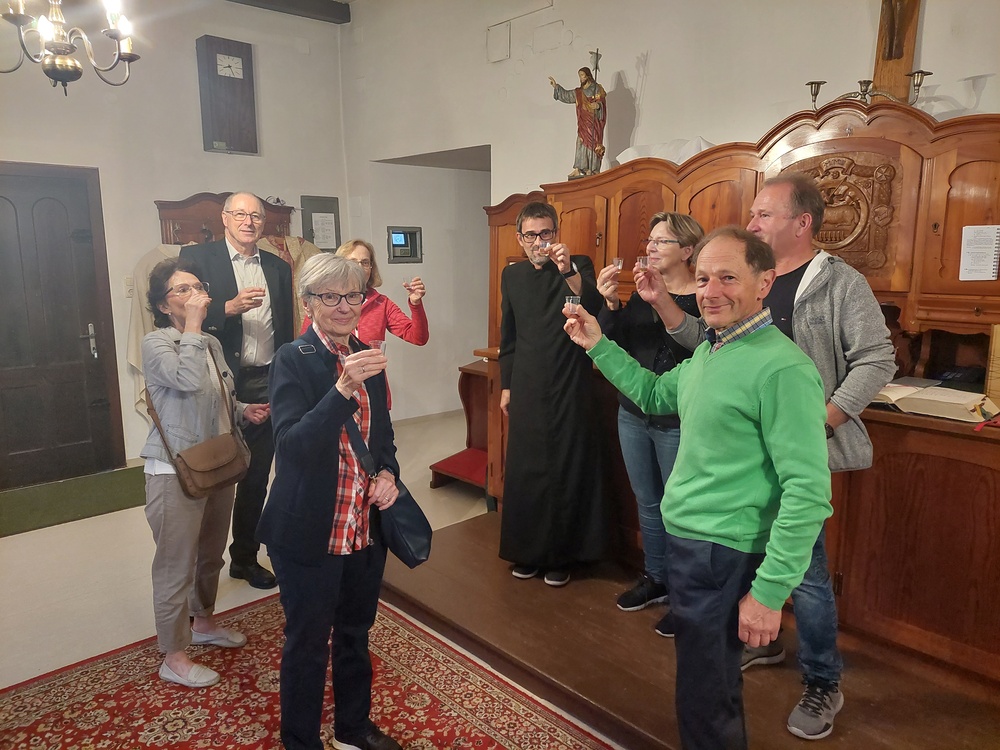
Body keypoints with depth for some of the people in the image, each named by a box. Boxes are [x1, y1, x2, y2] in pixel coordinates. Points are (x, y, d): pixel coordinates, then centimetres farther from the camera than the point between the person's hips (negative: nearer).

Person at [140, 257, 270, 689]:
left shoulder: (211, 343, 8)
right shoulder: (155, 343, -13)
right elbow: (188, 380, -33)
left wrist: (245, 411, 3)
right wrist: (192, 324, -25)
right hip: (175, 471, -7)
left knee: (211, 555, 22)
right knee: (176, 564, 4)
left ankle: (203, 622, 43)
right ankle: (174, 657, 19)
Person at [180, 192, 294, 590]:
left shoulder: (278, 268, 12)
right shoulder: (197, 257, -1)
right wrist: (230, 307, -22)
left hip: (265, 385, 4)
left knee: (255, 479, 14)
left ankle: (245, 557, 30)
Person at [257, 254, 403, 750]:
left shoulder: (365, 357, 3)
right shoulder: (292, 360, -14)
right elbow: (292, 445, -26)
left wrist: (388, 472, -7)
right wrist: (343, 388, -37)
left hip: (365, 527, 6)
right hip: (310, 534, -6)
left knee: (355, 634, 23)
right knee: (308, 644, 13)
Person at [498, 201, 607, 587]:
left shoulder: (578, 267, -3)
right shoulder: (512, 275, 9)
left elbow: (597, 310, -22)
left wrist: (568, 272, -35)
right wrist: (506, 386, 14)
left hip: (569, 389, -4)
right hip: (527, 391, 4)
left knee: (567, 470, 3)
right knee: (524, 470, 10)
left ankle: (561, 555, 19)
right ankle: (527, 551, 27)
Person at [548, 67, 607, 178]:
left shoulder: (597, 88, 1)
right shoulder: (578, 92, 17)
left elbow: (602, 102, -6)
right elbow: (565, 95, 21)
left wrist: (598, 105, -27)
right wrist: (555, 86, 14)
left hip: (594, 122, -5)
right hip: (583, 124, 5)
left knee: (593, 144, -7)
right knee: (581, 144, -2)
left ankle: (591, 170, -6)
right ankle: (578, 169, -7)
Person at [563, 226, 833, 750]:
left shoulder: (782, 368, -22)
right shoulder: (708, 352, 7)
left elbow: (808, 491, -23)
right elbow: (653, 394, 22)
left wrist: (768, 592, -21)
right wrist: (598, 346, 15)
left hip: (723, 554, -9)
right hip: (684, 538, 9)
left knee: (704, 701, 8)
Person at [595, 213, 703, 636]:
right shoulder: (642, 295, 9)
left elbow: (698, 356, -23)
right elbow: (613, 345, 2)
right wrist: (610, 305, -13)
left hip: (677, 422, -6)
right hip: (634, 414, 7)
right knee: (647, 503, 18)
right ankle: (655, 579, 35)